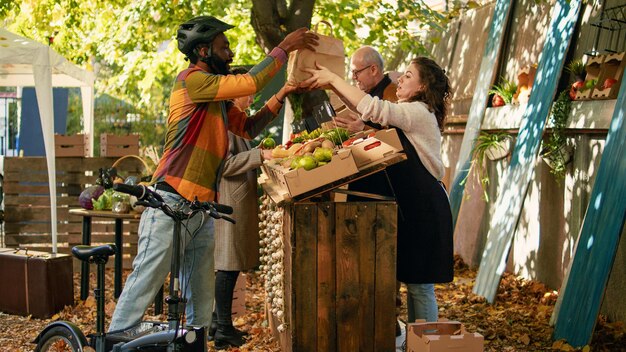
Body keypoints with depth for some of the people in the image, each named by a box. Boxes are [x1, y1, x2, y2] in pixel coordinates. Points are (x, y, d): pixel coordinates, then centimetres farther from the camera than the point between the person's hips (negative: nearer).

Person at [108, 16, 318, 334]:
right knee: (145, 282, -10)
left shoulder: (218, 98, 18)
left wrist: (282, 95, 14)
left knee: (201, 300, 10)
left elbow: (249, 128, 22)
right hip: (171, 203, -9)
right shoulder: (191, 80, -9)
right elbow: (249, 83, -15)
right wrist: (284, 47, -7)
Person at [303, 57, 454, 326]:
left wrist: (333, 79, -17)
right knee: (411, 280, 13)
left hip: (424, 208, -10)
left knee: (420, 283, -5)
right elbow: (365, 111, 17)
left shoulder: (420, 113, -14)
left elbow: (372, 108, -25)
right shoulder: (406, 113, 17)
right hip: (408, 205, 10)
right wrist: (333, 85, 3)